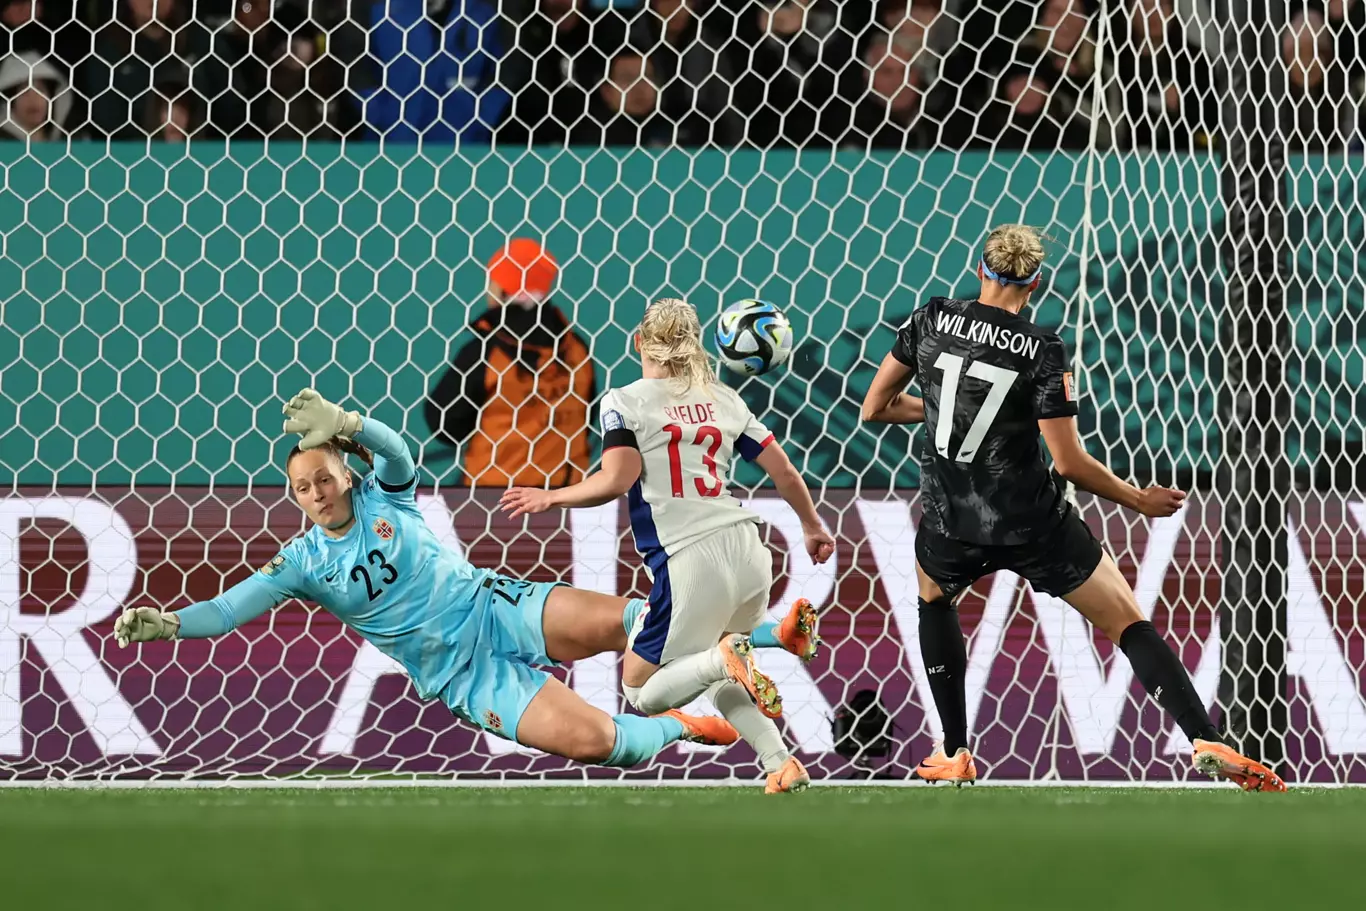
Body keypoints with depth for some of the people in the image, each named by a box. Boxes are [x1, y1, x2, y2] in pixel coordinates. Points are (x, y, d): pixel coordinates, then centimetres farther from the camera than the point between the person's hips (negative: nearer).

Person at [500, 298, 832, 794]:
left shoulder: (623, 402, 0)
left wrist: (550, 498, 2)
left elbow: (617, 481, -13)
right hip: (746, 549, 6)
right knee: (722, 683, 26)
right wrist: (814, 529, 32)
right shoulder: (724, 400, 14)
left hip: (687, 560, -6)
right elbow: (785, 474, 15)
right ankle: (782, 764, 2)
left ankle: (726, 655, -21)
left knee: (642, 692, 7)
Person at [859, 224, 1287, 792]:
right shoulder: (1041, 350, -9)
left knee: (933, 600, 35)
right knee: (1129, 624, 5)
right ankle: (1204, 741, -13)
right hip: (1034, 525, -2)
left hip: (952, 524, 2)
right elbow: (1069, 462, -11)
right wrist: (1139, 500, 3)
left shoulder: (932, 320, -2)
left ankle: (954, 755, 28)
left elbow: (874, 408, 6)